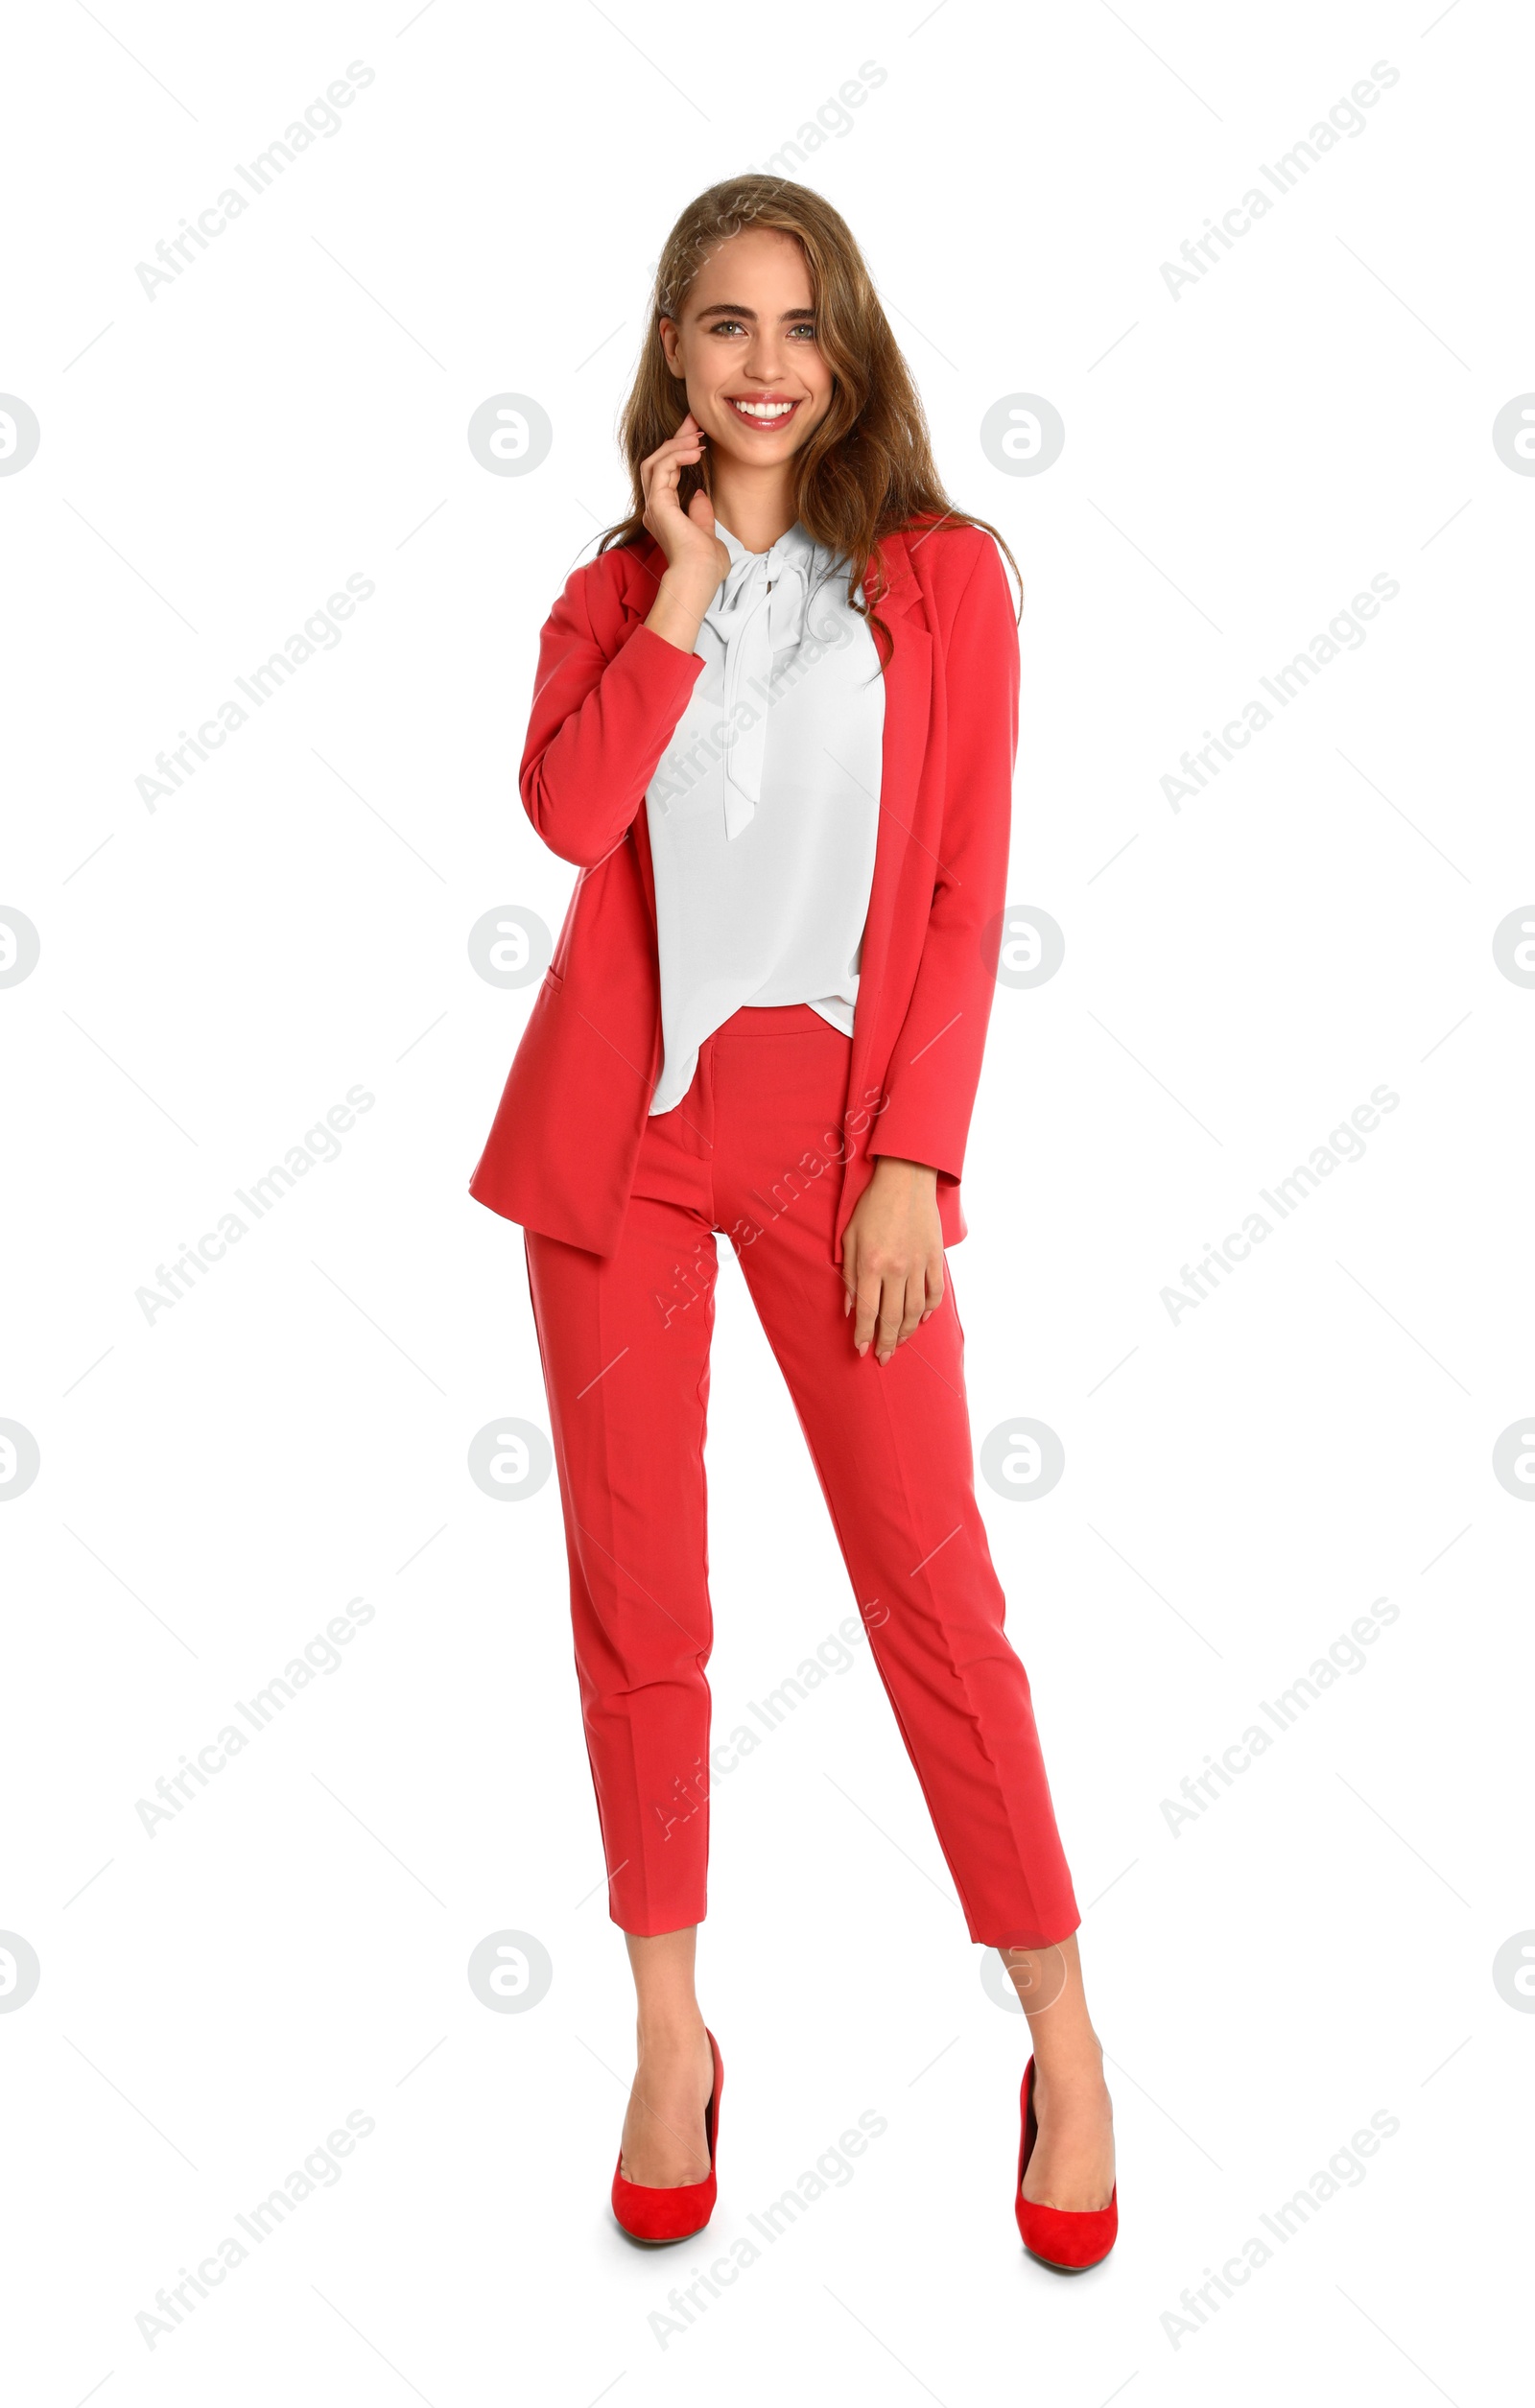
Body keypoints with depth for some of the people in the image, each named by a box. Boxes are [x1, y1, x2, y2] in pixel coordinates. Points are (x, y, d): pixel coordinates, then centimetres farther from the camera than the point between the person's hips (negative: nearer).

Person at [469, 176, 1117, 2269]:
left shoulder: (945, 579, 4)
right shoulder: (617, 588, 11)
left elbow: (966, 897, -2)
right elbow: (568, 810, -10)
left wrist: (910, 1162, -9)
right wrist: (688, 575, -7)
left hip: (839, 1125, -2)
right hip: (621, 1118, 3)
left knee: (935, 1585, 0)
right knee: (636, 1599, 7)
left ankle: (1067, 2050, 17)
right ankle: (672, 2039, 24)